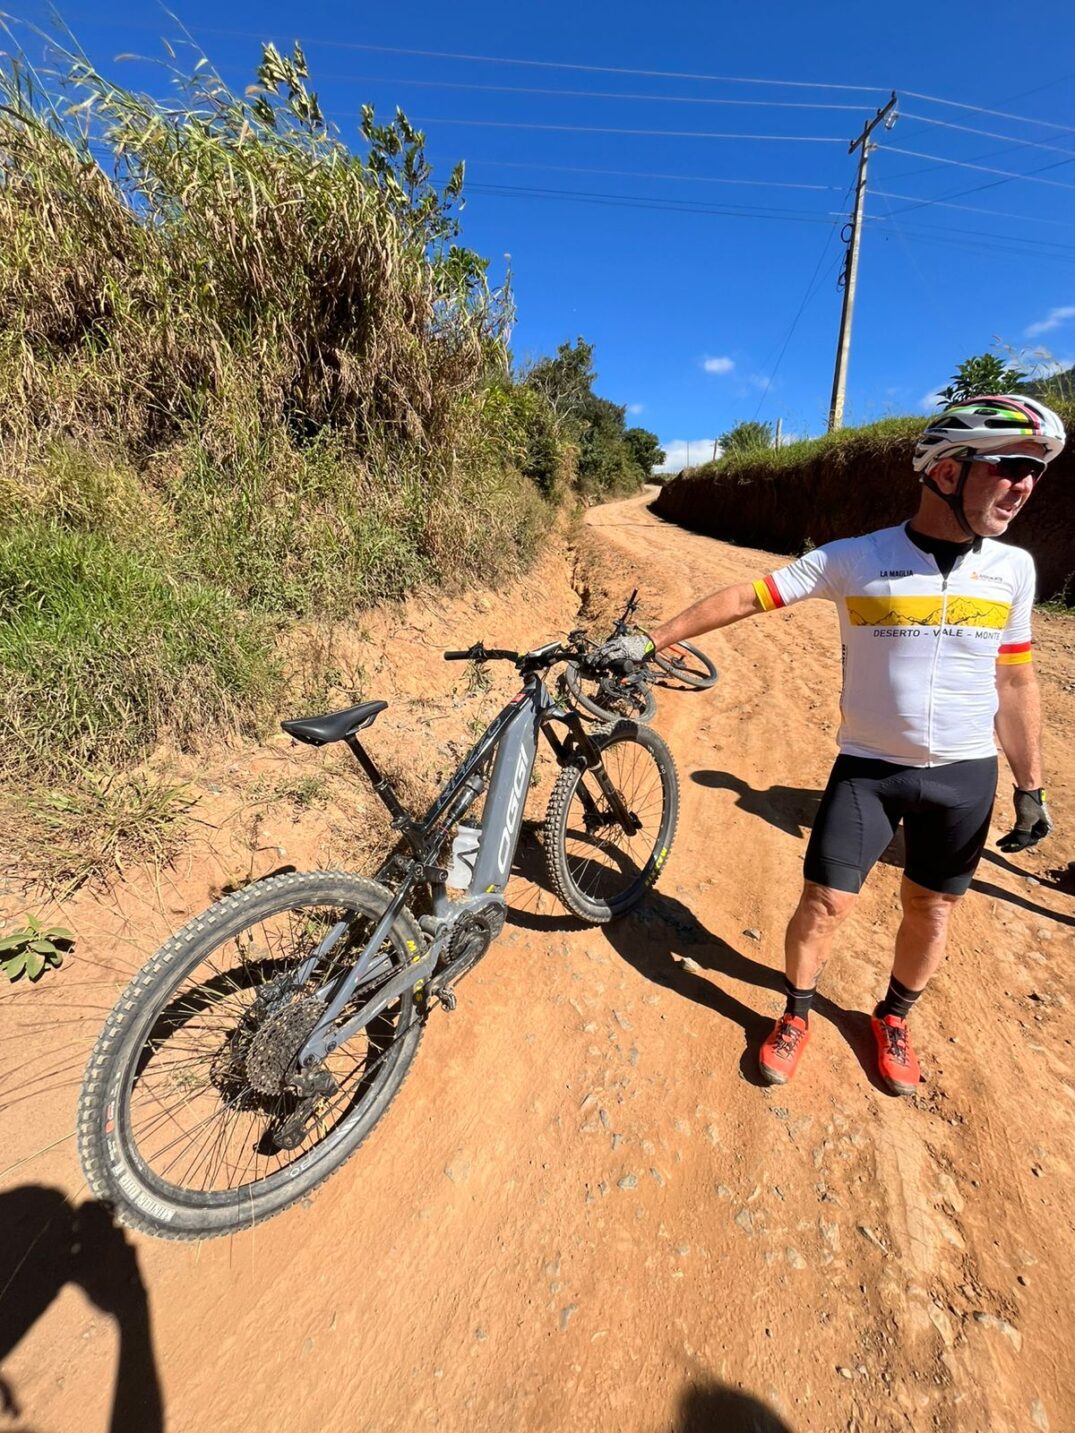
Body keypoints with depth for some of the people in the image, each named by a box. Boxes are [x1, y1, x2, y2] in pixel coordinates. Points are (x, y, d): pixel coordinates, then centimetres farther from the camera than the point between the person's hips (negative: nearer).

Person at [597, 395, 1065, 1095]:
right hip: (868, 767, -3)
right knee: (826, 905, 0)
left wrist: (1031, 787, 8)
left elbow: (1016, 683, 6)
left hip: (965, 775, 4)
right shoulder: (854, 559, -13)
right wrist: (652, 639, -12)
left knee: (931, 908, 16)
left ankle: (894, 1019, 43)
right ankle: (796, 1017, 29)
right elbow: (744, 597, -11)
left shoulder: (1013, 567, -2)